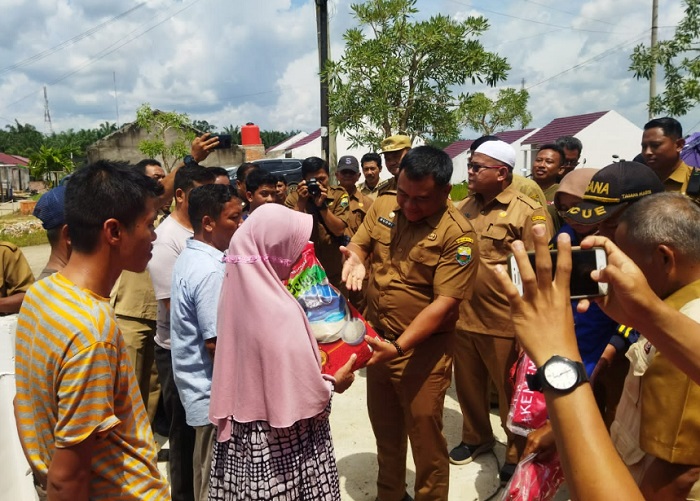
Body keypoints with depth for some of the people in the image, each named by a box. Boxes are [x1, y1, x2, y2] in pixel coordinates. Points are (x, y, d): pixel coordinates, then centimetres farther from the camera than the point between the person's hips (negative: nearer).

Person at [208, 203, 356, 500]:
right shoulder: (280, 311, -28)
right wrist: (334, 383, -5)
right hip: (281, 441, -7)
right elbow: (303, 398, -23)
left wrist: (314, 358, 16)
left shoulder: (239, 289, -5)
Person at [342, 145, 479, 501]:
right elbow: (359, 246, 7)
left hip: (423, 347, -6)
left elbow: (444, 302, -24)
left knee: (424, 434, 9)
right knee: (384, 426, 23)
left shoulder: (457, 234, -21)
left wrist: (400, 346, -30)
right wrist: (355, 259, -17)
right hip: (377, 339, 6)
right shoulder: (382, 207, -3)